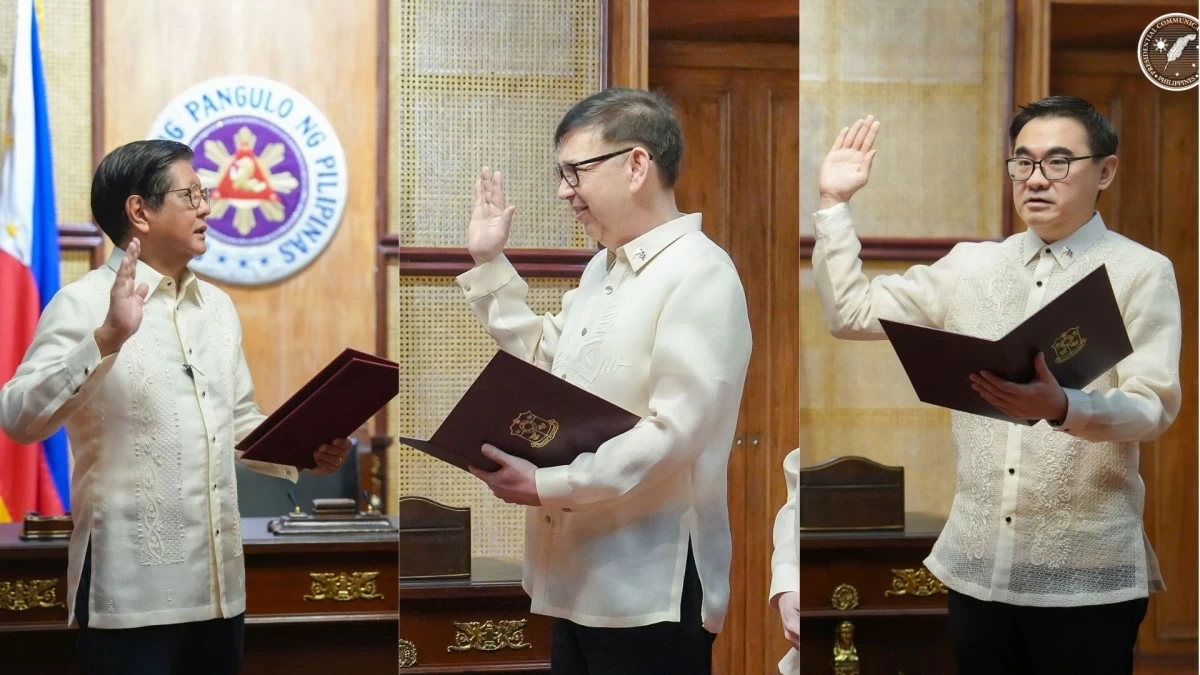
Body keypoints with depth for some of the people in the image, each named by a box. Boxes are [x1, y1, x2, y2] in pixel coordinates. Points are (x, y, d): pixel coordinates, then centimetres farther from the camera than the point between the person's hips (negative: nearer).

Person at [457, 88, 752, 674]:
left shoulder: (699, 275, -15)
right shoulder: (602, 268, 16)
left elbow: (675, 432, -23)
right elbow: (544, 364, 23)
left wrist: (548, 485, -25)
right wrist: (490, 265, 17)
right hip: (583, 572, 9)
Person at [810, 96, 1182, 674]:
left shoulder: (1142, 272, -3)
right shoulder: (970, 265, 11)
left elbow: (1154, 406, -15)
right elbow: (850, 314, 13)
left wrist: (1061, 408, -34)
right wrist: (834, 204, 7)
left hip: (1087, 572, -4)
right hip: (977, 561, 4)